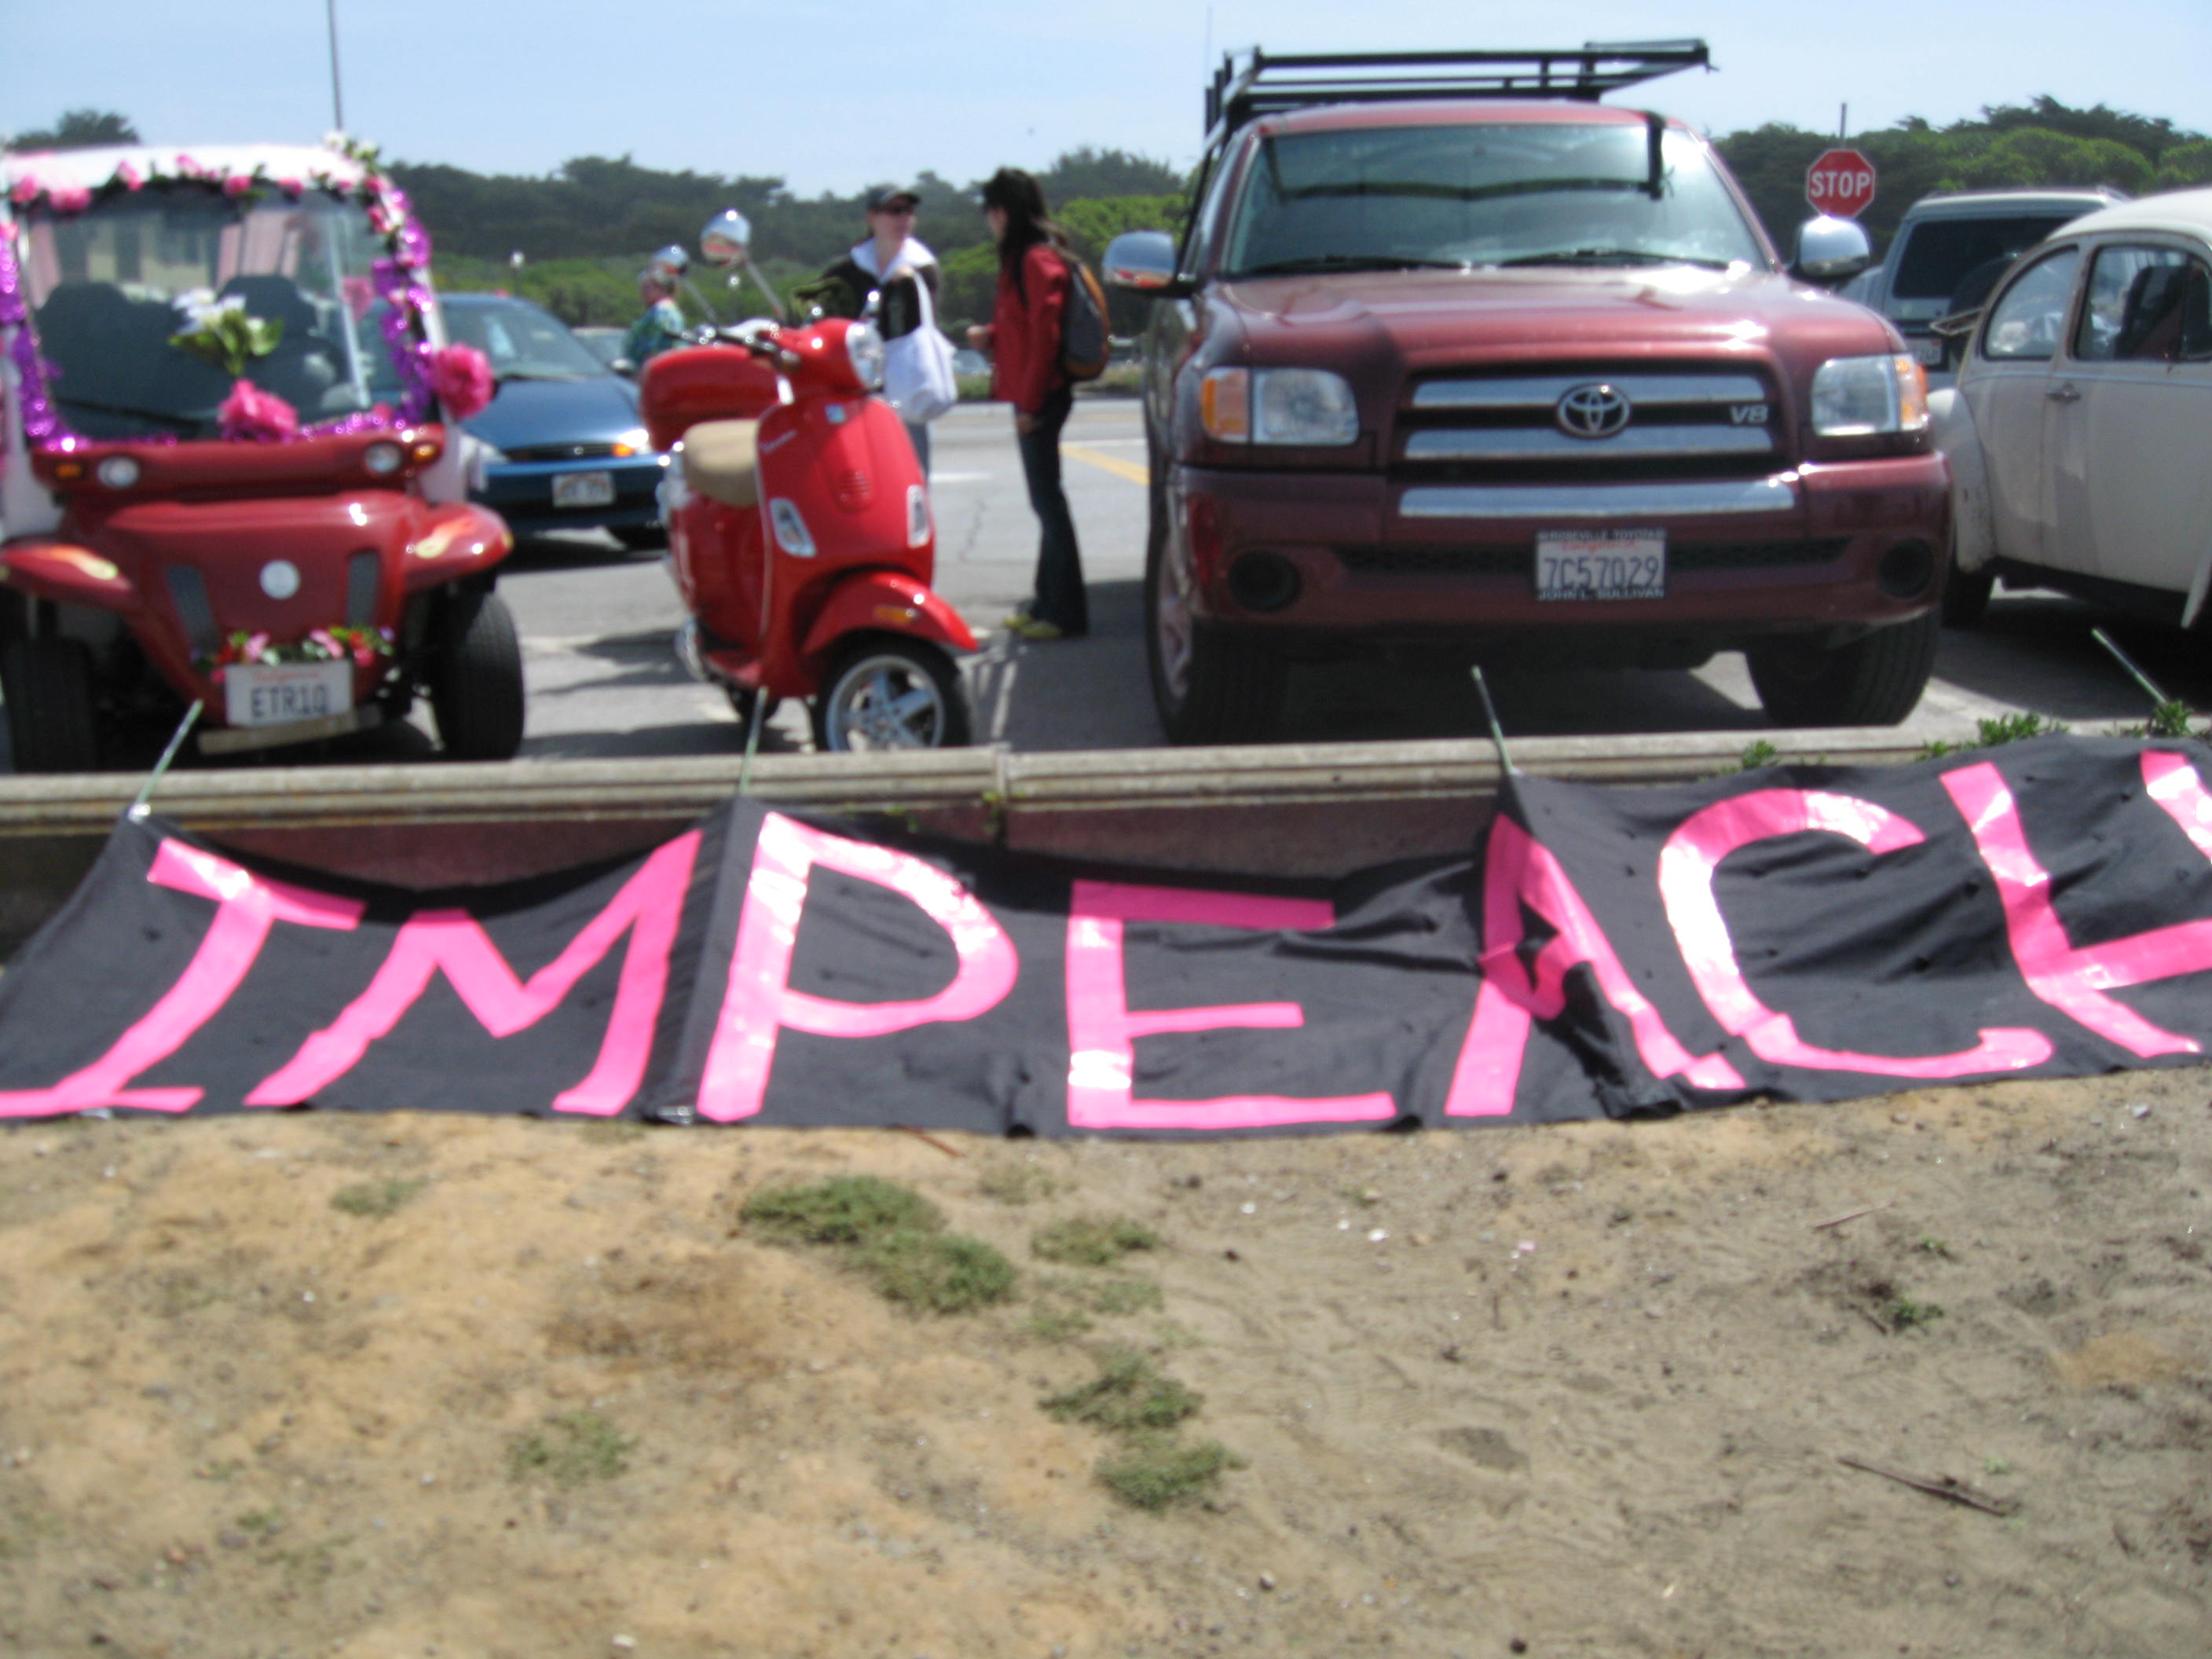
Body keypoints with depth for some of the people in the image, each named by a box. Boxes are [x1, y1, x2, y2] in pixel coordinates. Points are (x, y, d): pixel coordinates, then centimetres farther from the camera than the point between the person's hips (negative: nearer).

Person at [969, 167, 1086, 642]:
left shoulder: (1039, 260, -14)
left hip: (1041, 398, -10)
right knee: (1045, 499, 14)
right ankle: (1047, 601, 21)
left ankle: (1065, 612, -5)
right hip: (1030, 395, 10)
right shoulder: (1020, 257, 16)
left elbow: (1044, 335, -18)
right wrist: (989, 337, 7)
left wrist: (1029, 402, -19)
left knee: (1048, 499, -8)